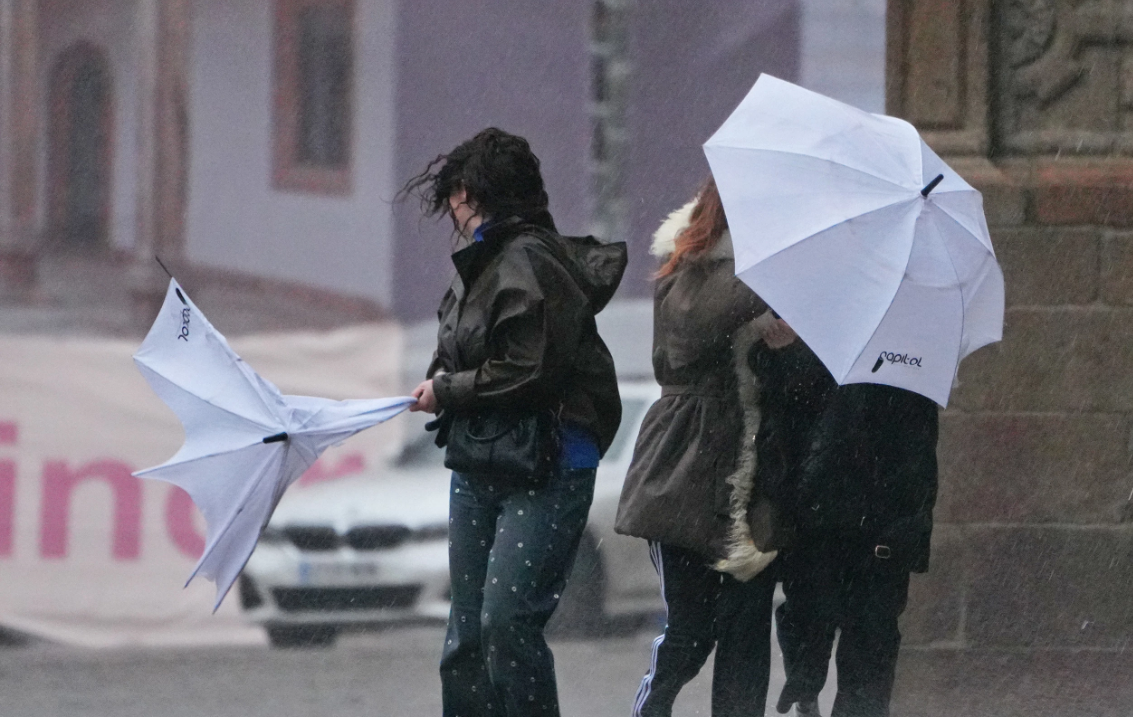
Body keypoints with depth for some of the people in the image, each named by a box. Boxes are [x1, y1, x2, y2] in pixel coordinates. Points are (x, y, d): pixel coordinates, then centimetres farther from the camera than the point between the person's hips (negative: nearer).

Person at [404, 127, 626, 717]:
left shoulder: (529, 262, -14)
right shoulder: (482, 262, 13)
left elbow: (529, 371, -20)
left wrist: (447, 391, -10)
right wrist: (442, 384, 2)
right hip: (478, 467, 9)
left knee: (506, 619, -16)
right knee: (467, 634, 7)